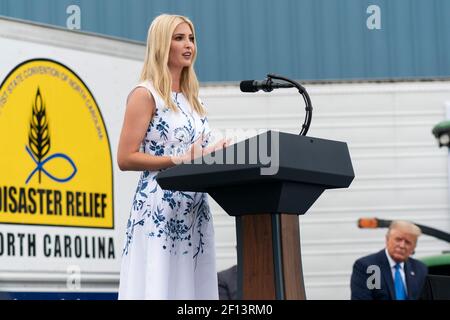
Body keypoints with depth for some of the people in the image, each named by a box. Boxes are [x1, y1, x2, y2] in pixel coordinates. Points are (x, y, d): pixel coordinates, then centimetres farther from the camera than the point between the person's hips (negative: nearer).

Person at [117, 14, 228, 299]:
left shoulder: (191, 98, 18)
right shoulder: (145, 94, -4)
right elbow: (126, 158, -12)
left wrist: (212, 155, 4)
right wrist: (182, 160, -16)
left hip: (195, 212, 7)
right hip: (159, 212, -7)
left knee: (191, 287, 3)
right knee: (158, 288, -11)